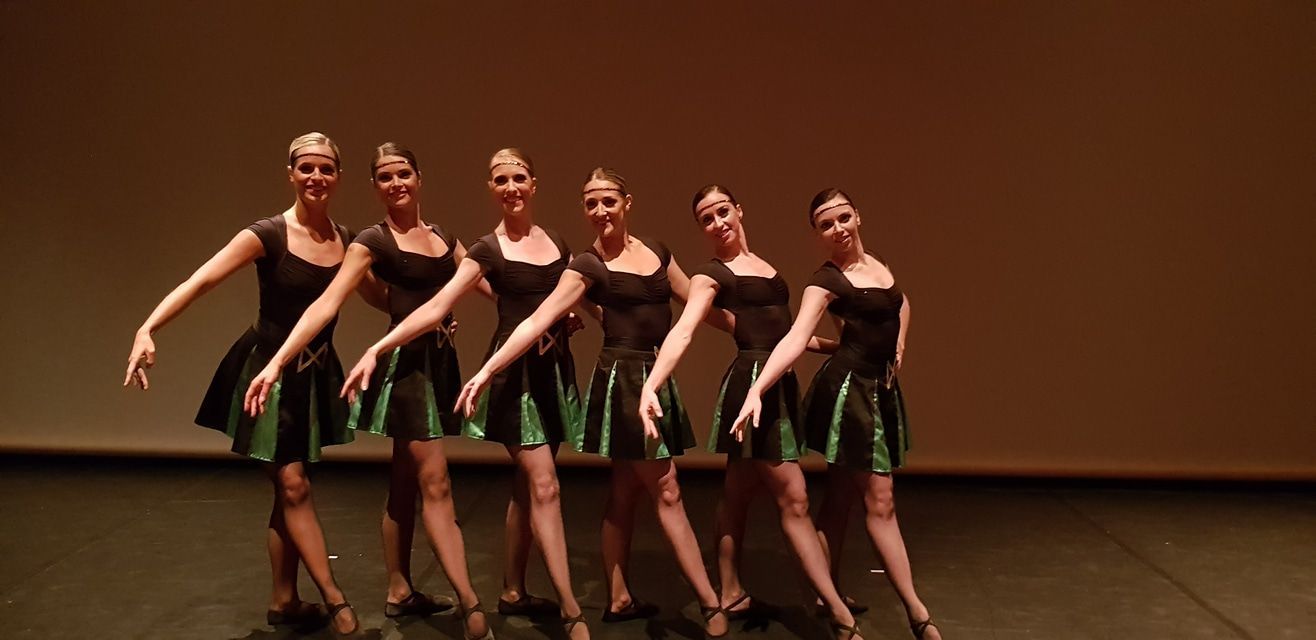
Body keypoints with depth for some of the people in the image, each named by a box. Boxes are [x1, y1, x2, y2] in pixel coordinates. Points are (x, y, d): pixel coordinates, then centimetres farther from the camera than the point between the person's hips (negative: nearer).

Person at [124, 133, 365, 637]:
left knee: (291, 490, 12)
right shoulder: (268, 235, -14)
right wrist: (147, 330, -33)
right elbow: (199, 282, -21)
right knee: (293, 486, -6)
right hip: (270, 372, -5)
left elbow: (377, 297, 11)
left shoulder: (345, 239, 1)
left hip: (317, 375, 5)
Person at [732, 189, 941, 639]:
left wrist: (898, 347, 12)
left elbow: (901, 303, 29)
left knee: (841, 497, 12)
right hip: (849, 388, -7)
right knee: (880, 500, -2)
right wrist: (757, 389, -40)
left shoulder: (876, 264, 9)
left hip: (881, 386, 7)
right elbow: (796, 338, -27)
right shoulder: (826, 280, -14)